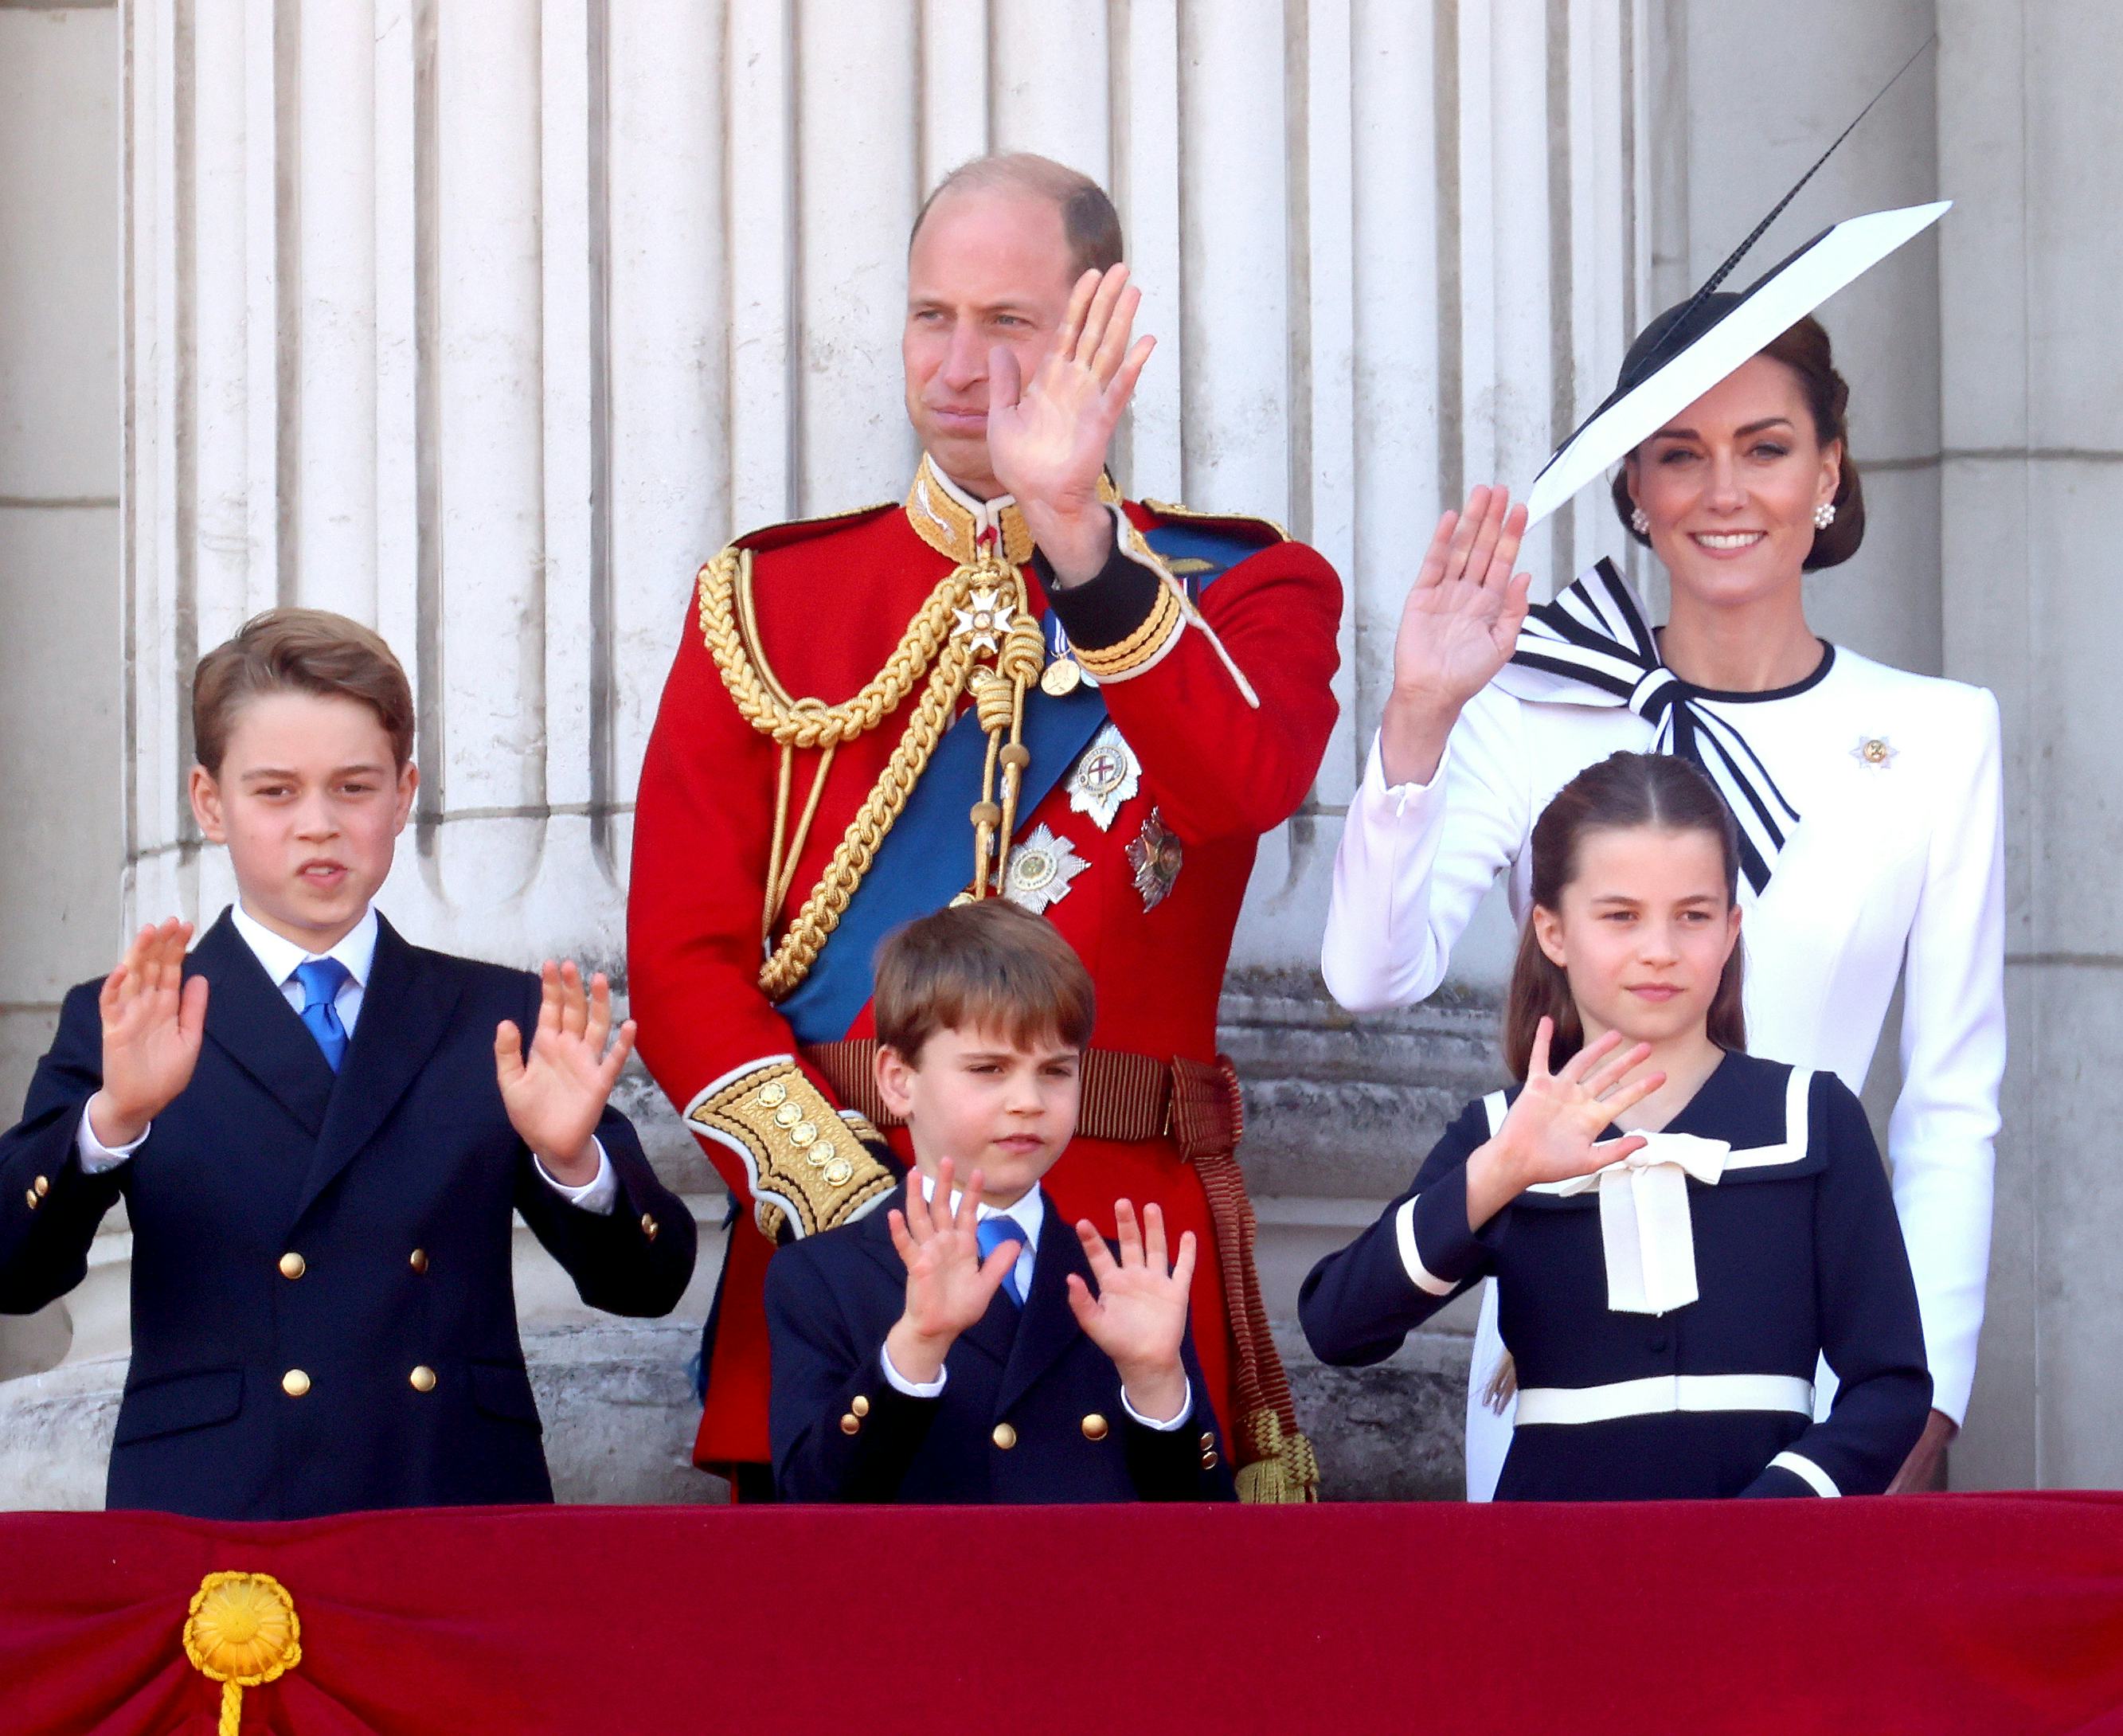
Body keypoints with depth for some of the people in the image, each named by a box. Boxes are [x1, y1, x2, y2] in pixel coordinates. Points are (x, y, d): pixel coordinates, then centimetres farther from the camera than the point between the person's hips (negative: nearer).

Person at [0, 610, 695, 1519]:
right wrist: (112, 1119, -19)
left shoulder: (501, 1021, 14)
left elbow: (647, 1284, 8)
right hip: (208, 1526, -1)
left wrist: (571, 1156, -11)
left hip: (464, 1516, 2)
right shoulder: (117, 1027, 11)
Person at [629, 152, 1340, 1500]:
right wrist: (847, 1205, -11)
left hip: (1128, 1252, -1)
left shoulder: (1246, 592, 8)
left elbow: (1241, 788, -16)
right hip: (831, 1237, 1)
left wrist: (1077, 530, -26)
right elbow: (683, 955, 3)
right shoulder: (766, 603, 10)